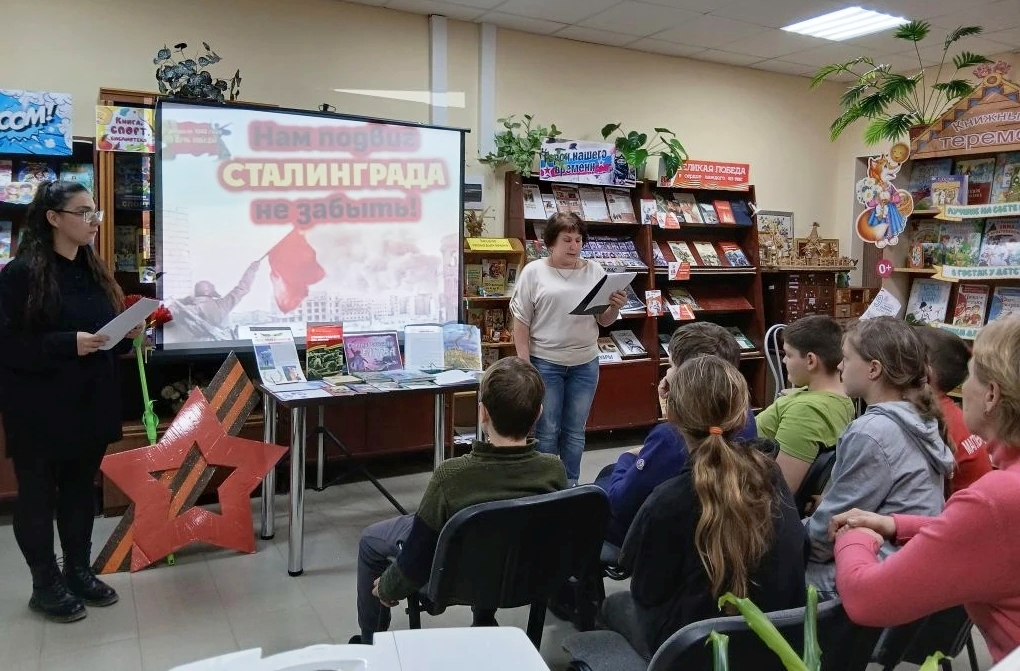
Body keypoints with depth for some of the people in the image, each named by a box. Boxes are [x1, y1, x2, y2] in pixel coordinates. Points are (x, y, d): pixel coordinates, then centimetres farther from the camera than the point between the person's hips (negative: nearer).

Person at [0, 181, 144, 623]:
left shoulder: (95, 271, 9)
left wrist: (127, 334, -3)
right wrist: (68, 344, -25)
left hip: (91, 403, 6)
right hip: (40, 409, -6)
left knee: (81, 489, 16)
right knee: (38, 494, 8)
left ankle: (79, 572, 30)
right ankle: (46, 585, 21)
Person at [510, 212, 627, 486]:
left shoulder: (595, 272, 5)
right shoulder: (534, 272, -3)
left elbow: (603, 321, 9)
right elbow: (521, 320, -4)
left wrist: (615, 307, -13)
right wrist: (524, 363, -9)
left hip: (585, 364, 3)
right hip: (544, 363, -3)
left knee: (575, 432, 12)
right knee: (547, 432, 6)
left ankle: (570, 486, 26)